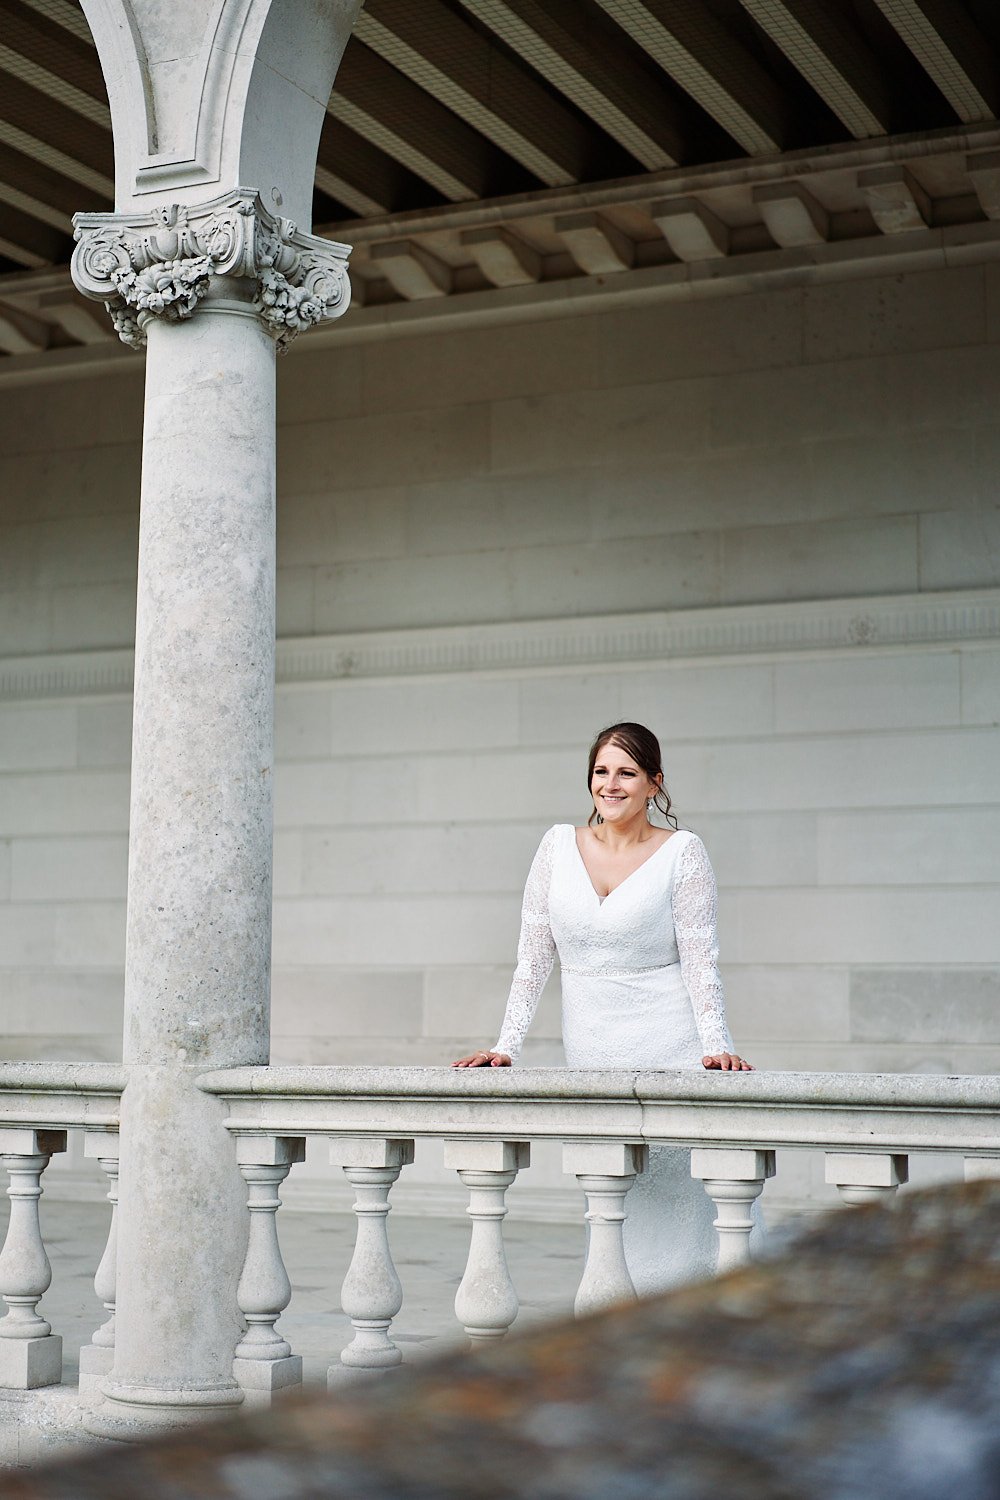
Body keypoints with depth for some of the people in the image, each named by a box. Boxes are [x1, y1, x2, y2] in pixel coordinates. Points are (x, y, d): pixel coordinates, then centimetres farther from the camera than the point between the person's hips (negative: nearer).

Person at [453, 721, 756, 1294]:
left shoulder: (682, 851, -2)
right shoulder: (560, 845, 7)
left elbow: (700, 958, -5)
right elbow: (534, 954, 8)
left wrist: (717, 1044, -16)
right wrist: (506, 1046, 2)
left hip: (669, 1046, -3)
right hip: (590, 1052, 3)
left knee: (677, 1198, -6)